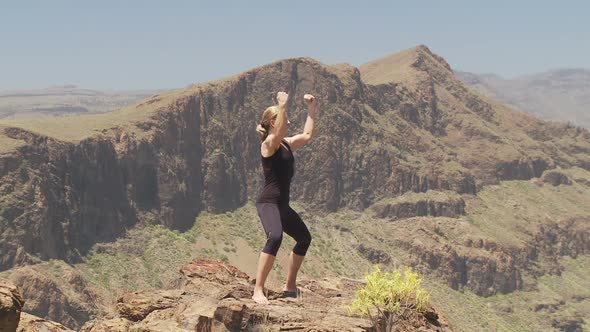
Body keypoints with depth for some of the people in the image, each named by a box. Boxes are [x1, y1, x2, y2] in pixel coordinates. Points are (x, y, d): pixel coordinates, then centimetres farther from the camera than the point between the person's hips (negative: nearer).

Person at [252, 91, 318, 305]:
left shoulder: (287, 144, 14)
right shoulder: (269, 144, -10)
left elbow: (308, 135, 24)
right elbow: (279, 132, -32)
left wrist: (311, 109, 20)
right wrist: (282, 105, -38)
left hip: (282, 205, 10)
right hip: (268, 203, -10)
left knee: (304, 238, 22)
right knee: (275, 237, -34)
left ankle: (290, 286, 34)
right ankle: (258, 291, -33)